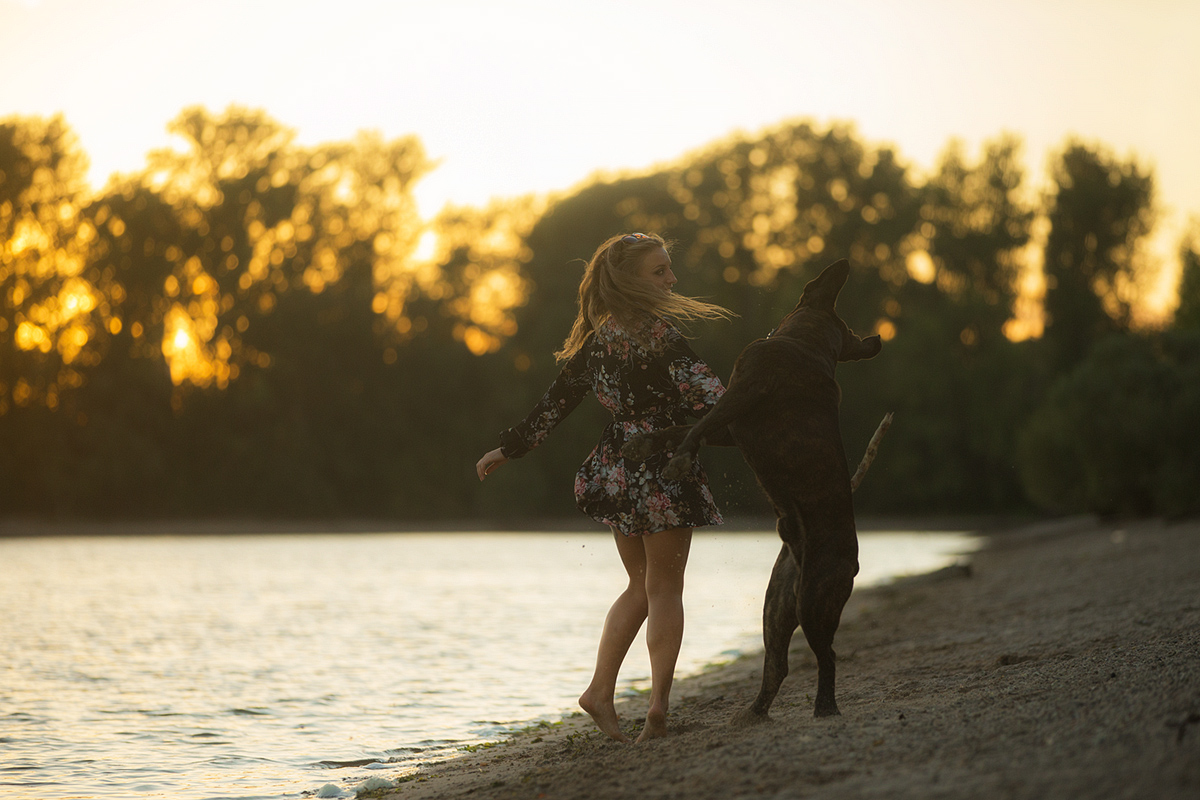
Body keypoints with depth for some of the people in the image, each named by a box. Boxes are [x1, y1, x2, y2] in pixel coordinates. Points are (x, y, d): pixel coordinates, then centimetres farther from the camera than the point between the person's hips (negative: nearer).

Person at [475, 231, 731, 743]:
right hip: (662, 472, -7)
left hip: (616, 472, 7)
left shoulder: (596, 340, 8)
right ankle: (658, 705, -4)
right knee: (664, 589, 1)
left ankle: (600, 689, 12)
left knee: (642, 586, 19)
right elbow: (703, 394, -21)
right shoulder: (658, 335, -15)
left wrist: (510, 447, 23)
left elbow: (556, 400, 13)